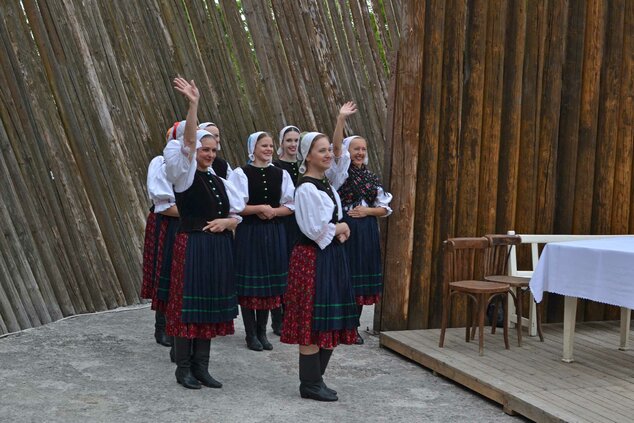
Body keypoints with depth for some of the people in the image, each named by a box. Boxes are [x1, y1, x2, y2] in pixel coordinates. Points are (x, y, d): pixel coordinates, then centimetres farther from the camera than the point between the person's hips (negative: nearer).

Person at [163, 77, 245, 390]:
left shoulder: (219, 181, 14)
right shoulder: (183, 175, -3)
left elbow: (237, 214, 16)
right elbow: (188, 141, -18)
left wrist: (226, 222, -8)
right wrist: (193, 105, -30)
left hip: (218, 246, 6)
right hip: (191, 244, -6)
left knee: (210, 306, 9)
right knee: (187, 304, -2)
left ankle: (201, 367, 18)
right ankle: (183, 368, 8)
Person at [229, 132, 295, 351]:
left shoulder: (281, 174, 7)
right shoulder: (241, 174, -5)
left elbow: (290, 206, 6)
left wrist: (272, 211, -9)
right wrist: (259, 208, -15)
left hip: (274, 233, 4)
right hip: (249, 232, -4)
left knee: (269, 282, 9)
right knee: (250, 282, 0)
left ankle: (262, 331, 21)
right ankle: (251, 334, 11)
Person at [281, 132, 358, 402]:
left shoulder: (328, 186, 14)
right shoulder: (306, 188, -13)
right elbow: (316, 230, -18)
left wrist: (338, 232, 0)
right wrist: (340, 228, -2)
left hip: (331, 256, 9)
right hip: (312, 258, -9)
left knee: (330, 321, 11)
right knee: (313, 321, -3)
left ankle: (314, 378, 22)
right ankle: (311, 384, 8)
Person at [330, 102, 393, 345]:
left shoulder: (372, 177, 12)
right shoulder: (341, 170, 0)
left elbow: (385, 208, 12)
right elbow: (337, 146, -17)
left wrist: (367, 210, -6)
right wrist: (341, 118, -27)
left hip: (366, 232, 4)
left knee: (361, 278, 7)